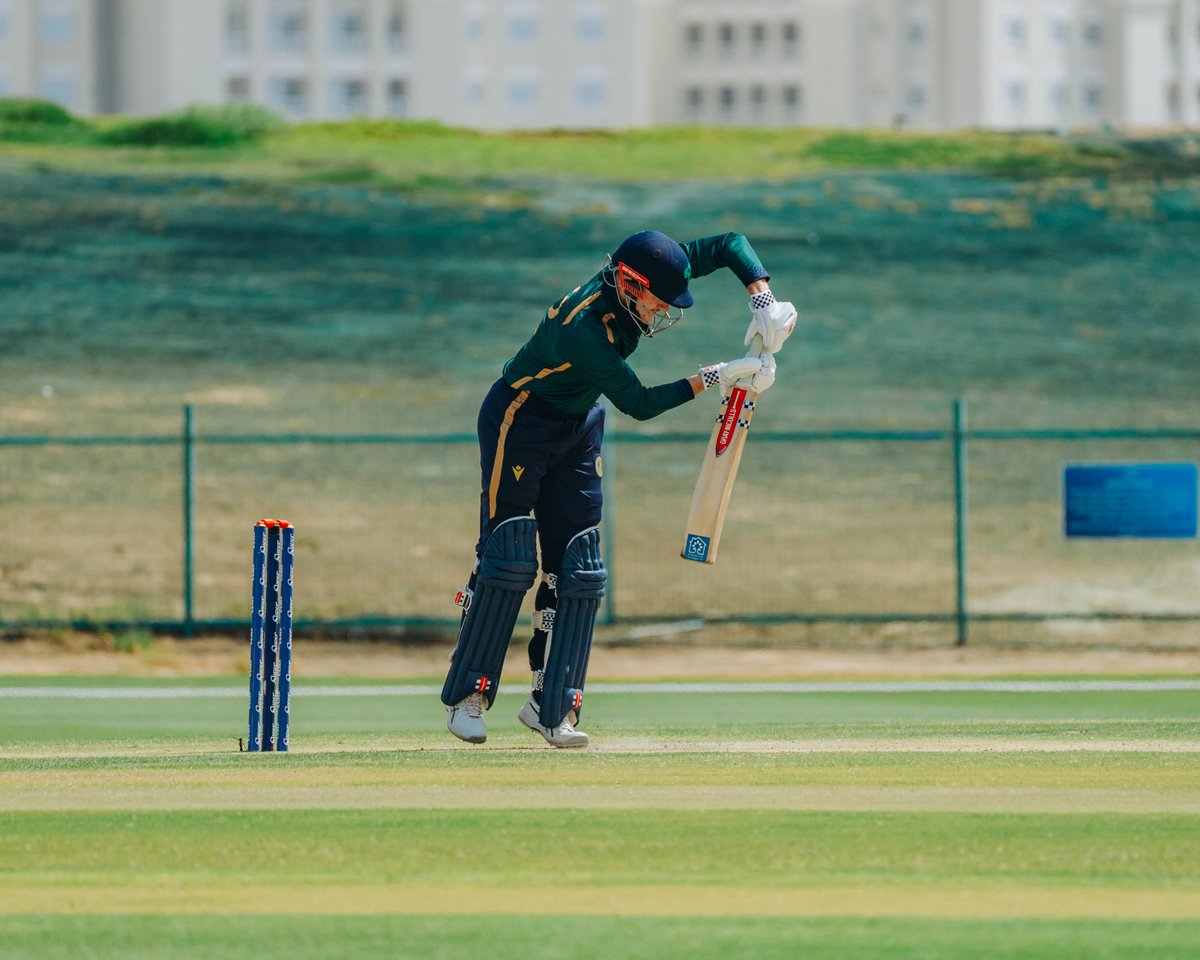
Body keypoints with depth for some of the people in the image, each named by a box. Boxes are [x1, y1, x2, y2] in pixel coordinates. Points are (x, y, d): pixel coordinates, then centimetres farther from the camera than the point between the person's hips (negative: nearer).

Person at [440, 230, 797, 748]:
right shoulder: (583, 328, -36)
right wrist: (715, 377, -33)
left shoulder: (641, 274, -16)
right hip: (519, 420, -7)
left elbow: (731, 244, -10)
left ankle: (551, 705, 2)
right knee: (509, 561, -11)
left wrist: (763, 302, -25)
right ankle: (466, 698, -1)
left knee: (577, 569, 0)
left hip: (578, 427, 8)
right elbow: (639, 404, -32)